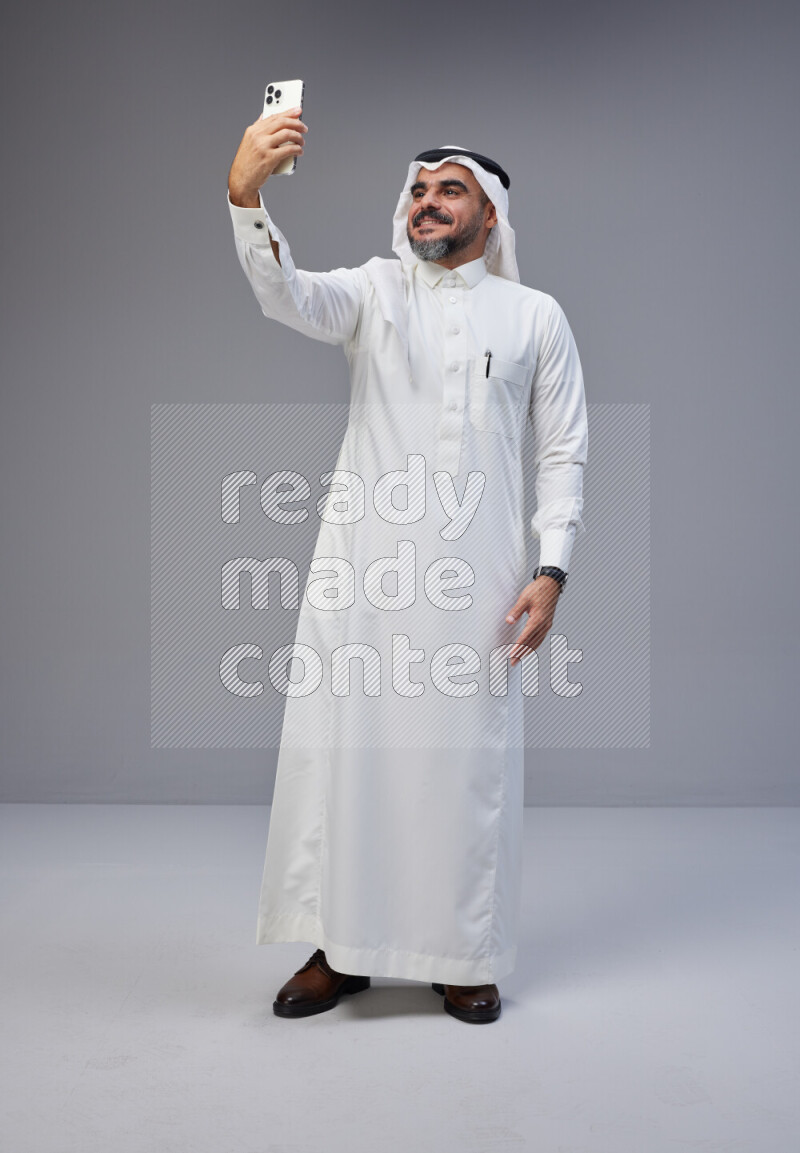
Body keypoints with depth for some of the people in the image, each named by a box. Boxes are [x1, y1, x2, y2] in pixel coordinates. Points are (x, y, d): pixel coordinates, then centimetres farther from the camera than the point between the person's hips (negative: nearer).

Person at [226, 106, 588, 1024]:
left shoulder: (535, 315, 10)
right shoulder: (373, 291, 9)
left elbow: (564, 451, 7)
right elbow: (286, 296, -12)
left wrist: (551, 572, -4)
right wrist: (245, 193, -30)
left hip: (475, 575, 0)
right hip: (361, 568, 1)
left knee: (468, 760, 4)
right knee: (340, 748, 3)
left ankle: (462, 956, 22)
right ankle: (340, 948, 19)